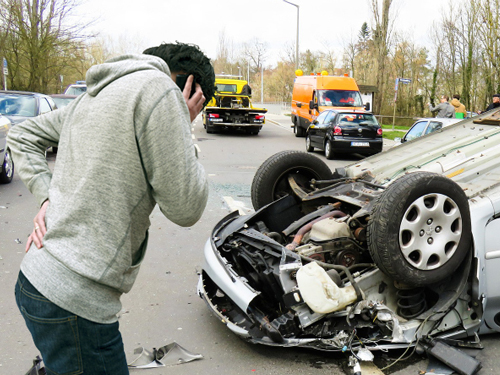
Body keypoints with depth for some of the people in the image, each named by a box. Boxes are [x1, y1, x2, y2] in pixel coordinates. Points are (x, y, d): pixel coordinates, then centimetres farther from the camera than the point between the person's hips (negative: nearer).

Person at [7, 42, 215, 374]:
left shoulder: (96, 94, 14)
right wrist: (182, 131, -2)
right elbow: (185, 209, -14)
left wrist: (48, 197, 11)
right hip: (73, 301, -9)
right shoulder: (159, 89, -14)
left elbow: (22, 136, 24)